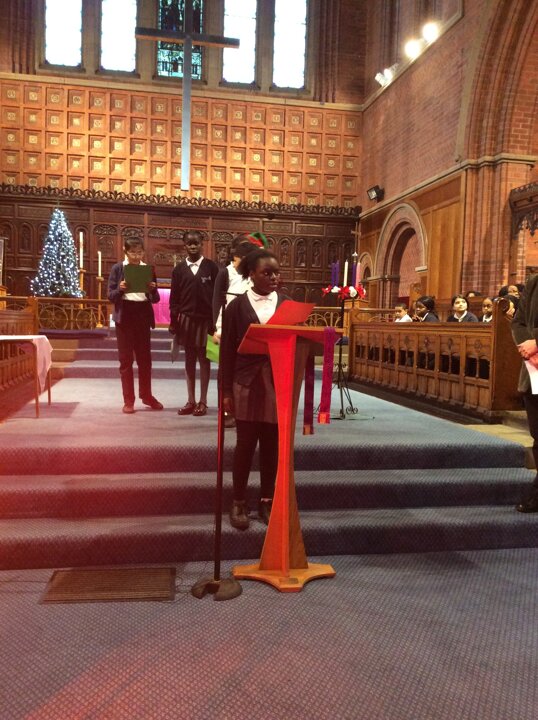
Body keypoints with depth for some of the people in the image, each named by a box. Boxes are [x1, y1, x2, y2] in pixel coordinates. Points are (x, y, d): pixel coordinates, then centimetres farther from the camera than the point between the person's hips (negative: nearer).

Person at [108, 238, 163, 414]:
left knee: (145, 357, 9)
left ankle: (146, 395, 24)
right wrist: (120, 289, -22)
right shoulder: (117, 268, 0)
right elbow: (111, 296, -3)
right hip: (125, 315, -2)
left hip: (143, 315, 2)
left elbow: (155, 299, 5)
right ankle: (128, 400, 9)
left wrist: (153, 289, -15)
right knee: (126, 358, 1)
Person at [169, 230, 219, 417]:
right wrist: (173, 321, 1)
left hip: (206, 318, -2)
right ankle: (191, 400, 16)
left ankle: (203, 401, 10)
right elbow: (174, 297, 6)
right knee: (189, 359, 8)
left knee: (203, 358, 3)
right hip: (186, 318, 2)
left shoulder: (211, 267, -1)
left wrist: (216, 320, -6)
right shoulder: (179, 269, 6)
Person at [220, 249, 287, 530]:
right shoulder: (237, 306, 0)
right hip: (247, 383, -2)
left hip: (278, 384, 2)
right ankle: (239, 502, 16)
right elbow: (227, 350, -1)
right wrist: (226, 391, -5)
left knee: (271, 445, 8)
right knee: (246, 444, 3)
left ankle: (267, 501, 21)